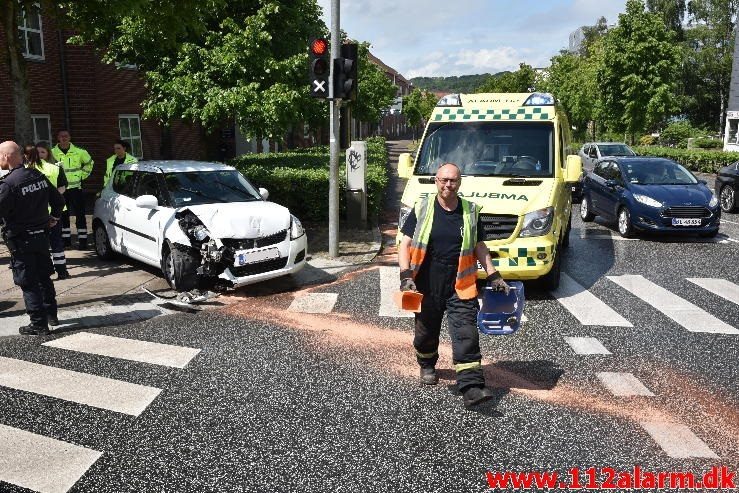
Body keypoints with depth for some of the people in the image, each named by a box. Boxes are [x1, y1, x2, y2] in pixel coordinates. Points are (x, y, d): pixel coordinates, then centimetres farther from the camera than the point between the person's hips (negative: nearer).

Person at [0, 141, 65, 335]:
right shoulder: (38, 176, 3)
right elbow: (59, 200, 11)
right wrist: (53, 217, 22)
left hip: (20, 240, -7)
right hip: (42, 236, 7)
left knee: (28, 283, 1)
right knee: (44, 277, 19)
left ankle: (39, 324, 4)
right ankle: (51, 315, 29)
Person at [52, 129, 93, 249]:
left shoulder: (79, 152, 0)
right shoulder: (52, 153, -1)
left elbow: (89, 163, 16)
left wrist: (82, 175, 9)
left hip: (76, 187, -1)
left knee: (80, 214, -2)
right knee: (63, 215, 8)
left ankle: (82, 240, 2)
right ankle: (66, 239, 17)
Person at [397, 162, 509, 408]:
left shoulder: (470, 212, 5)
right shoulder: (421, 210, -1)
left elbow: (479, 247, 14)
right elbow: (405, 244, -2)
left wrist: (493, 276, 6)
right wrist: (406, 276, -14)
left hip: (460, 287, 1)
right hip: (427, 286, 0)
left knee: (466, 335, -7)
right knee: (426, 331, 15)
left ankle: (472, 387, -6)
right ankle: (427, 366, 44)